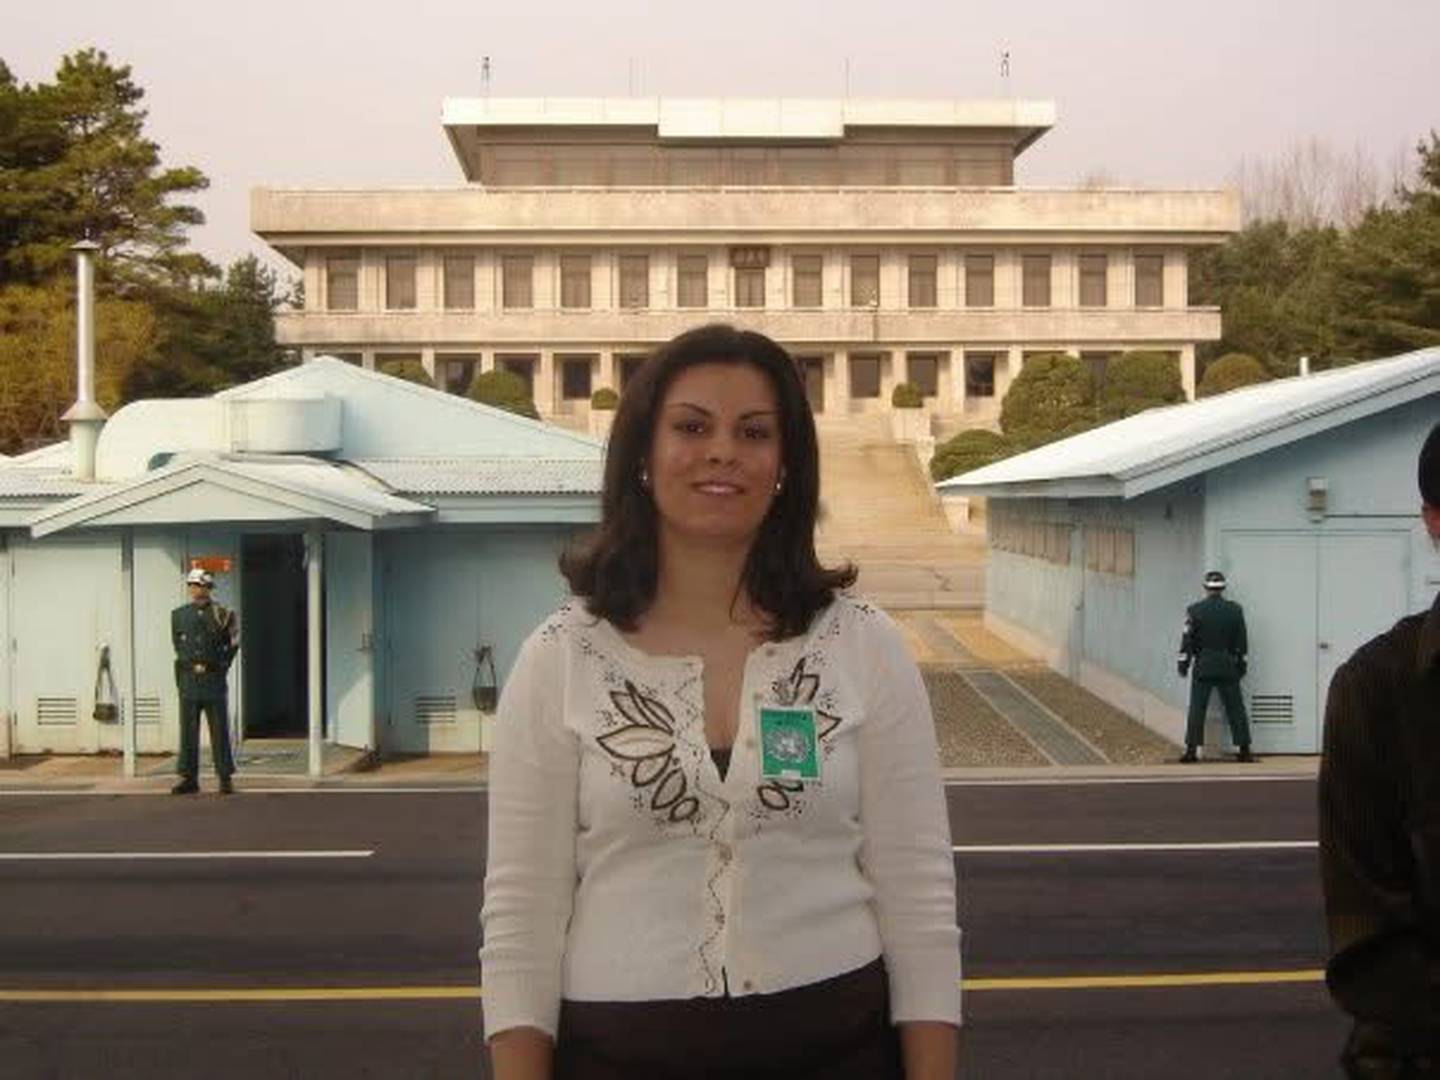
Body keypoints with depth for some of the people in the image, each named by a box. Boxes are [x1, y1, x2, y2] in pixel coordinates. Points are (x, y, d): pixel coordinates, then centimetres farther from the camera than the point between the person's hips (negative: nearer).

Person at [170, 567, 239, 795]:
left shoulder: (223, 614, 1)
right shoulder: (179, 614, 9)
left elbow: (233, 644, 5)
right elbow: (178, 646, 12)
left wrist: (219, 666, -2)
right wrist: (193, 665, 1)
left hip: (214, 680, -2)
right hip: (188, 679, 3)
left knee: (220, 731, 0)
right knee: (188, 731, 3)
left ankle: (225, 779, 5)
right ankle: (189, 778, 9)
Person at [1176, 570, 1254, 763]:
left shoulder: (1195, 610, -6)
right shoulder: (1235, 610, 0)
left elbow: (1188, 640, -5)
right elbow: (1241, 642, 5)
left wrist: (1182, 663, 2)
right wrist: (1241, 664, 14)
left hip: (1203, 667, -1)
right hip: (1228, 667, 2)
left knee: (1196, 709, 2)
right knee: (1236, 709, 8)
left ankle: (1191, 750, -2)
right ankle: (1244, 749, 9)